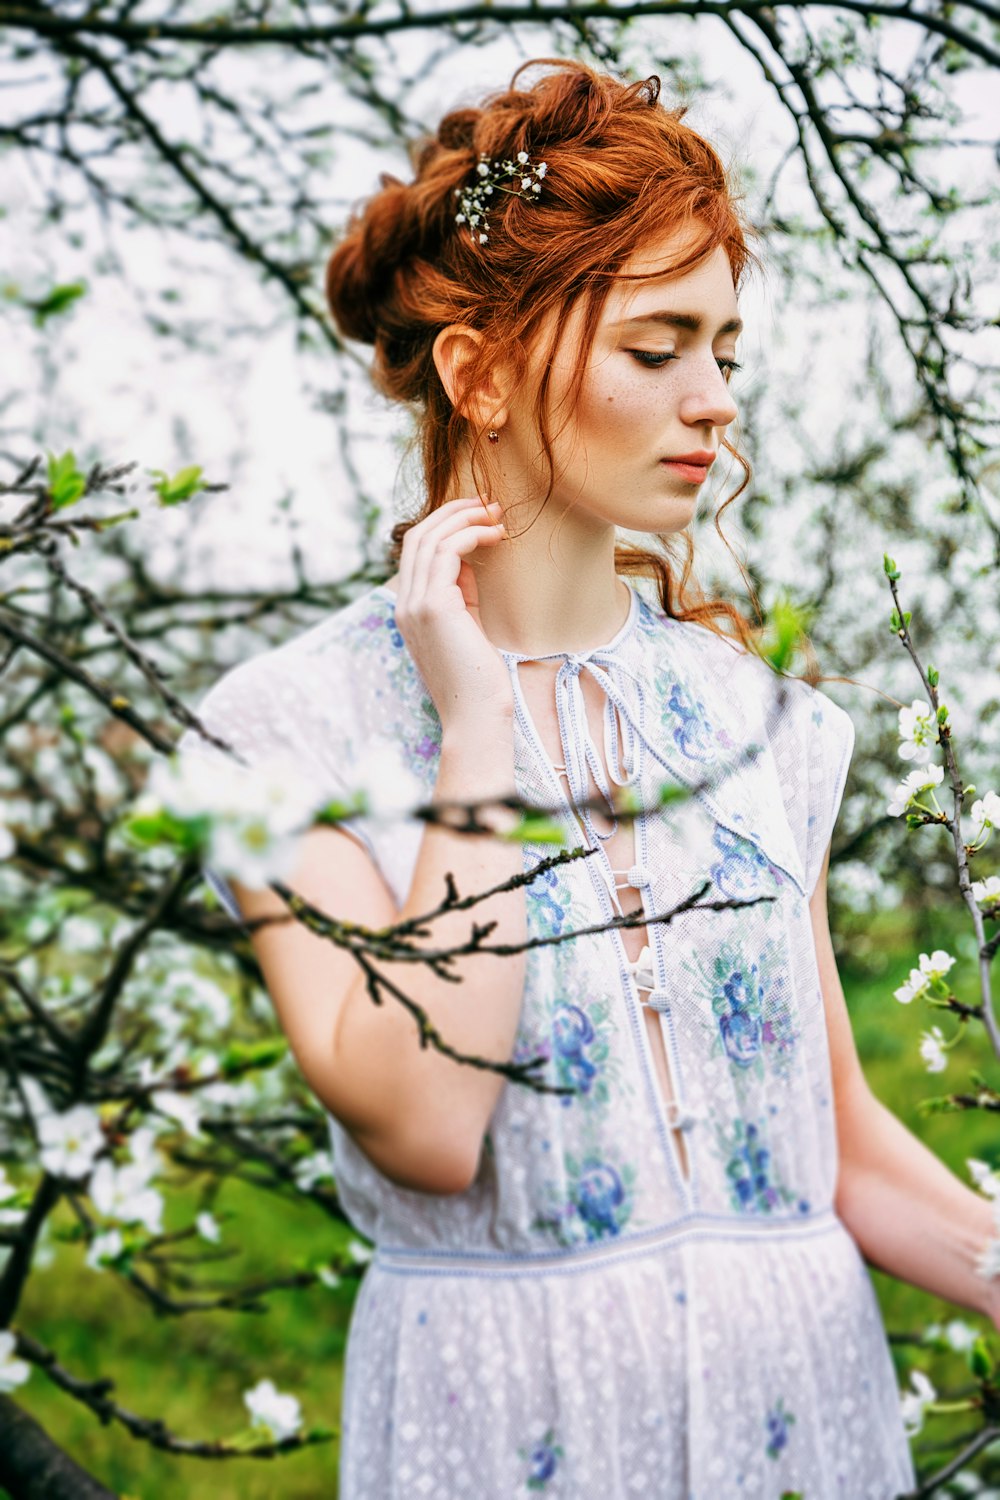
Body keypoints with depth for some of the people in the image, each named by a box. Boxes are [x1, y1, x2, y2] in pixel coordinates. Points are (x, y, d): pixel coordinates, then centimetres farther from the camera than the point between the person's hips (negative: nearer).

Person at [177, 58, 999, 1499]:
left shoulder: (758, 716, 2)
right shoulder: (298, 727, -9)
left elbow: (846, 1149, 4)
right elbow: (424, 1124, -22)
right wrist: (475, 728, -18)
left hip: (809, 1383, 4)